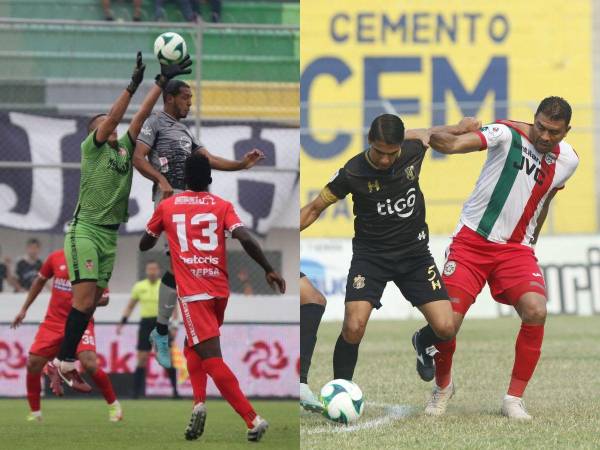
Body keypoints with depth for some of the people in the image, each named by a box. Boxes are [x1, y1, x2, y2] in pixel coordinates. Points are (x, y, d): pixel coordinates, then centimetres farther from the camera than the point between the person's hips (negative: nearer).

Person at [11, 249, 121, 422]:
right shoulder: (56, 258, 1)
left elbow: (104, 298, -1)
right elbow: (40, 280, 17)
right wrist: (24, 309, 19)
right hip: (53, 322, 3)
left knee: (90, 364, -21)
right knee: (33, 364, -5)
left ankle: (113, 406, 0)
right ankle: (35, 412, 15)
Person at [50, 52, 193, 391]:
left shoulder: (125, 147, 15)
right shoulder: (91, 146, -1)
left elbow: (142, 114, 8)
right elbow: (115, 116, -15)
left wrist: (162, 82, 4)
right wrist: (134, 84, -21)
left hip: (110, 236, 7)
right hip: (85, 231, -7)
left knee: (91, 304, 4)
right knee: (84, 301, -14)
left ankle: (66, 359, 9)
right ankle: (65, 361, -9)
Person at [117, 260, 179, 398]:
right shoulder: (139, 286, 6)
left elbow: (173, 307, 3)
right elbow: (130, 306, 14)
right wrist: (122, 323, 6)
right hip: (146, 323, 1)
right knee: (142, 358, -3)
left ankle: (175, 389, 2)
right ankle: (137, 390, 2)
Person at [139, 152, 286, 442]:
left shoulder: (167, 206, 7)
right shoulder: (222, 206, 5)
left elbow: (144, 245, 22)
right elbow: (245, 239, -11)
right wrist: (268, 270, -4)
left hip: (192, 293, -3)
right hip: (220, 290, 3)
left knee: (212, 358, -10)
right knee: (195, 346, 25)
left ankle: (252, 419, -23)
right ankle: (199, 402, 4)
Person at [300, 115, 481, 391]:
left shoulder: (413, 150, -11)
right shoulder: (352, 173, -17)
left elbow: (421, 134, 17)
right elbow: (314, 209, -4)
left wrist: (457, 128, 12)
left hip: (415, 253, 3)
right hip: (371, 255, -2)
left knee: (445, 328, -9)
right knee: (353, 328, -22)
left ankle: (422, 343, 29)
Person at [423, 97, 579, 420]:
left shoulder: (567, 160, 3)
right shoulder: (507, 135, -13)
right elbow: (454, 144, -28)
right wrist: (434, 136, -49)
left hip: (516, 248, 3)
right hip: (472, 241, -3)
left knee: (536, 310, -23)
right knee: (447, 321, -9)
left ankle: (514, 399, -8)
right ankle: (442, 387, 24)